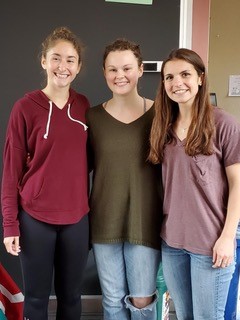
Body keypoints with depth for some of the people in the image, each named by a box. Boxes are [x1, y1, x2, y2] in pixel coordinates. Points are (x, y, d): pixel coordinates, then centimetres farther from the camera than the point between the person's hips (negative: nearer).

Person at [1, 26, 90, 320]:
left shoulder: (83, 105, 4)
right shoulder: (25, 107, -8)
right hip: (35, 218, -3)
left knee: (71, 295, 16)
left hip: (77, 218, 4)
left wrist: (88, 207, 10)